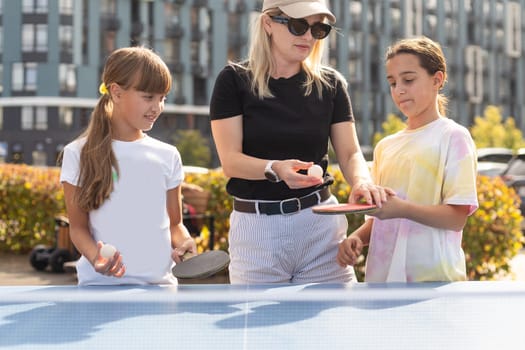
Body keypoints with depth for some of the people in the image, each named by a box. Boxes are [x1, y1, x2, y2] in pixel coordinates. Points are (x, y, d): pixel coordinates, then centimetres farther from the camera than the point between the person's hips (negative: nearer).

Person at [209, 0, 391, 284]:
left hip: (320, 221, 2)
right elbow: (230, 161, -8)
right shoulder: (235, 80, -1)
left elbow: (350, 153, 2)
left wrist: (361, 181, -21)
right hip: (256, 226, -2)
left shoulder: (330, 84, 7)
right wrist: (276, 169, -28)